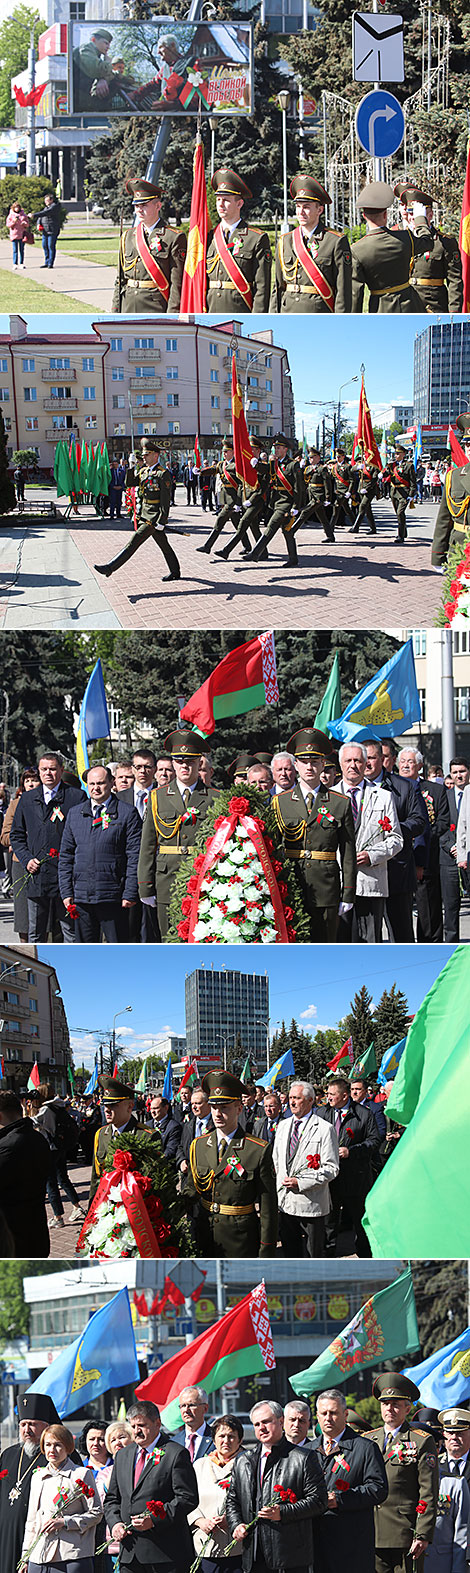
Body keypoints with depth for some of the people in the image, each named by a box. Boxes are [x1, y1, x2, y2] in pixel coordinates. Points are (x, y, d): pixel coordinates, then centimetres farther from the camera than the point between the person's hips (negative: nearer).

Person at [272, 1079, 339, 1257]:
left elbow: (331, 1169, -10)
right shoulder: (283, 1126, 13)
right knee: (290, 1251, 11)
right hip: (284, 1202, 6)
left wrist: (300, 1182, -17)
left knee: (313, 1254, 0)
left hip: (310, 1204, -6)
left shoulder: (324, 1129, -7)